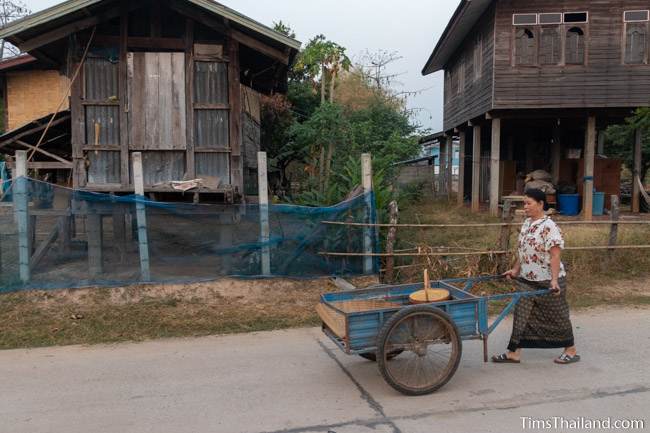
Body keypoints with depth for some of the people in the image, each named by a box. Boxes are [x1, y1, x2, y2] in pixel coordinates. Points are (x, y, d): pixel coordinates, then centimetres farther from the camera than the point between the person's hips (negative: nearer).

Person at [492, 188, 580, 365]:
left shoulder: (549, 227, -18)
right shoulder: (527, 223, 7)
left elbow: (555, 255, -23)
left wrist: (554, 280, -29)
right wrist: (516, 269, 17)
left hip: (547, 282, -8)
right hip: (527, 280, 8)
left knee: (557, 317, 8)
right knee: (521, 315, 6)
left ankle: (571, 351, 28)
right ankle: (514, 353, 12)